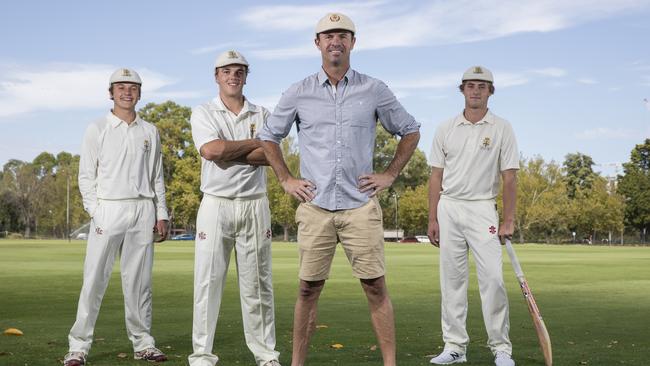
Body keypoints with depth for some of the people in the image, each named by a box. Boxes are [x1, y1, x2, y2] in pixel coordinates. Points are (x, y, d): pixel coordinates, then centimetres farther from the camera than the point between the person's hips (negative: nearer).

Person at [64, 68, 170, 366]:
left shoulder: (150, 131, 14)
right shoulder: (97, 129, 5)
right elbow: (86, 176, 3)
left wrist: (161, 214, 8)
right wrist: (95, 212, -8)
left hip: (143, 210, 3)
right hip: (108, 210, -3)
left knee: (139, 280, 5)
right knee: (95, 278, -7)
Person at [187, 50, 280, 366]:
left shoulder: (262, 115, 11)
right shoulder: (203, 113, 6)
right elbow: (211, 150, -14)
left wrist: (227, 152, -12)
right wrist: (255, 143, -4)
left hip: (254, 205, 2)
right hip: (216, 205, -1)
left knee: (257, 284, 4)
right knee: (208, 281, -3)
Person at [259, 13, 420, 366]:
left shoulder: (374, 90, 5)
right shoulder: (298, 93, 6)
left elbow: (410, 130, 15)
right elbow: (269, 136, 17)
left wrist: (389, 174, 6)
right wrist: (286, 179, 8)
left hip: (361, 207, 0)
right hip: (315, 207, 1)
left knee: (375, 287, -1)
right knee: (308, 289, 5)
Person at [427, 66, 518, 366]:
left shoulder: (502, 129, 1)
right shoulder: (446, 129, 8)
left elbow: (510, 178, 0)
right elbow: (436, 176, 9)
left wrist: (508, 220, -6)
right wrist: (432, 219, 3)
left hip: (482, 209, -3)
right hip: (449, 208, 3)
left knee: (493, 278, -9)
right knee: (451, 279, 5)